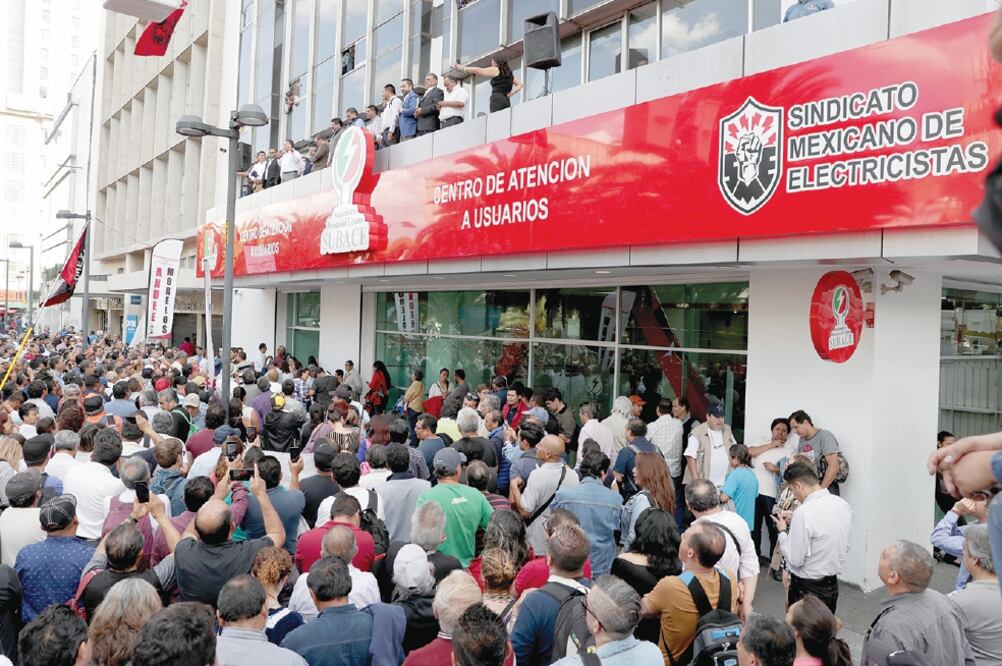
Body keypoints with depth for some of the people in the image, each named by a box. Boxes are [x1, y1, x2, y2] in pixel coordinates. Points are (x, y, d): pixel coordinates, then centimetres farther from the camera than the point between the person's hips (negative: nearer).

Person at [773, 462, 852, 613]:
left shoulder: (804, 512, -24)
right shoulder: (843, 504, 0)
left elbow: (795, 559, -20)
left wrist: (782, 531, -4)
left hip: (807, 589, -7)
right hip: (833, 585, 7)